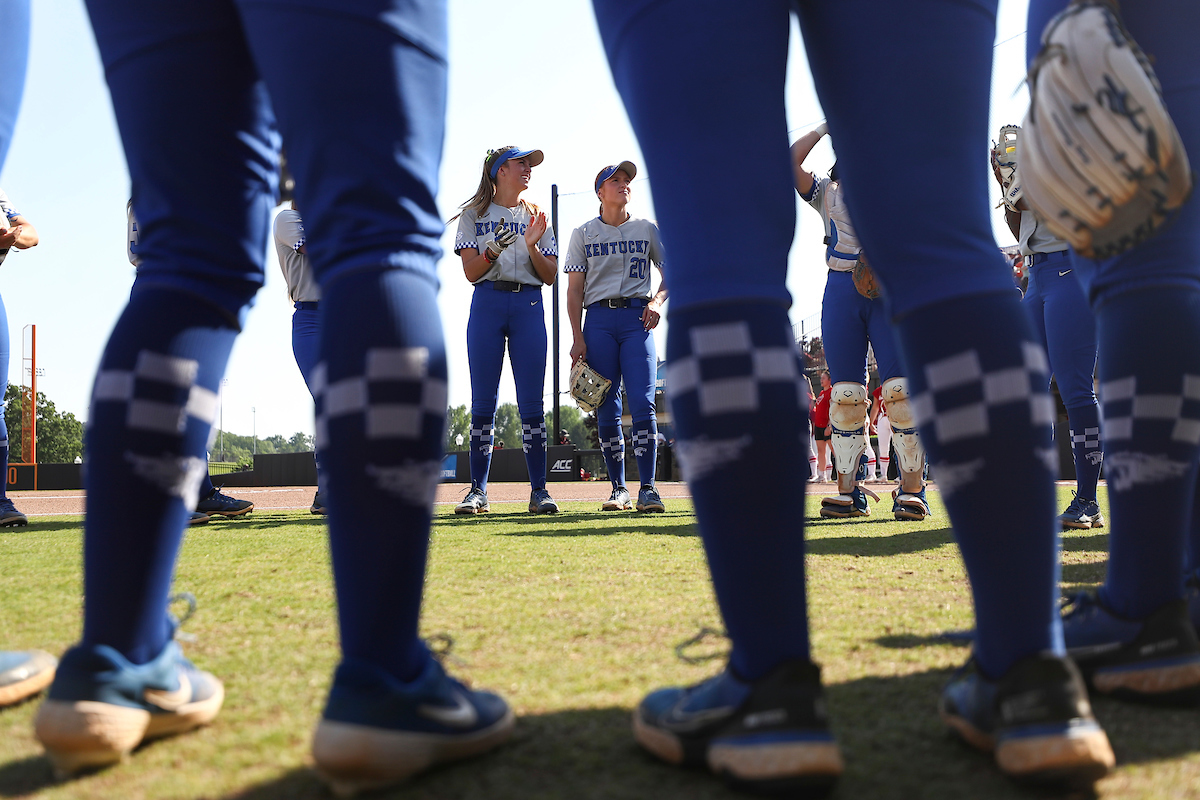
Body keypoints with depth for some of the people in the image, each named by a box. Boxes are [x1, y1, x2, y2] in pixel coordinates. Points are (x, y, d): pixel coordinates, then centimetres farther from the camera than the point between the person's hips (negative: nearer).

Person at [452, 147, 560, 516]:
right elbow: (471, 272, 2)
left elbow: (550, 276, 11)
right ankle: (478, 490, 3)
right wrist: (493, 250, -16)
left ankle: (539, 490, -1)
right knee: (483, 401, -3)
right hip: (487, 304, -1)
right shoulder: (475, 214, 11)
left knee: (531, 403, -4)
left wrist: (532, 247, -6)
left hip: (529, 306, 1)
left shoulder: (535, 216, 17)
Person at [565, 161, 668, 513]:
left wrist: (657, 301, -3)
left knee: (642, 403, -13)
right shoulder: (584, 233, 12)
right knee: (607, 408, -1)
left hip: (637, 318, 0)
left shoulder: (647, 229, 14)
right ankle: (618, 488, 7)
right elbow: (574, 289, 7)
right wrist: (578, 338, -3)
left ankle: (647, 488, -11)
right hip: (599, 319, 0)